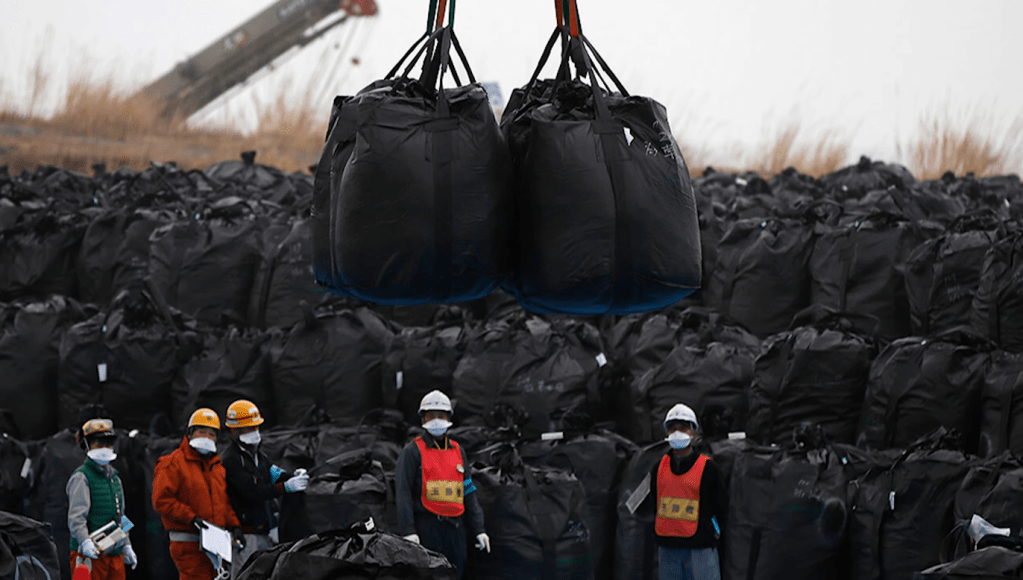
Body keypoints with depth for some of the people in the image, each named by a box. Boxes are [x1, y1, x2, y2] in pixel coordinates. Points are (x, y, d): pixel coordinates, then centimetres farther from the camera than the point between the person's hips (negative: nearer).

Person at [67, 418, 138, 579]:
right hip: (89, 554, -8)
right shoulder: (81, 478, -8)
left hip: (114, 553, 8)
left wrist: (126, 547, 23)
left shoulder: (114, 478, 19)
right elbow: (76, 516, -18)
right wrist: (85, 542, -32)